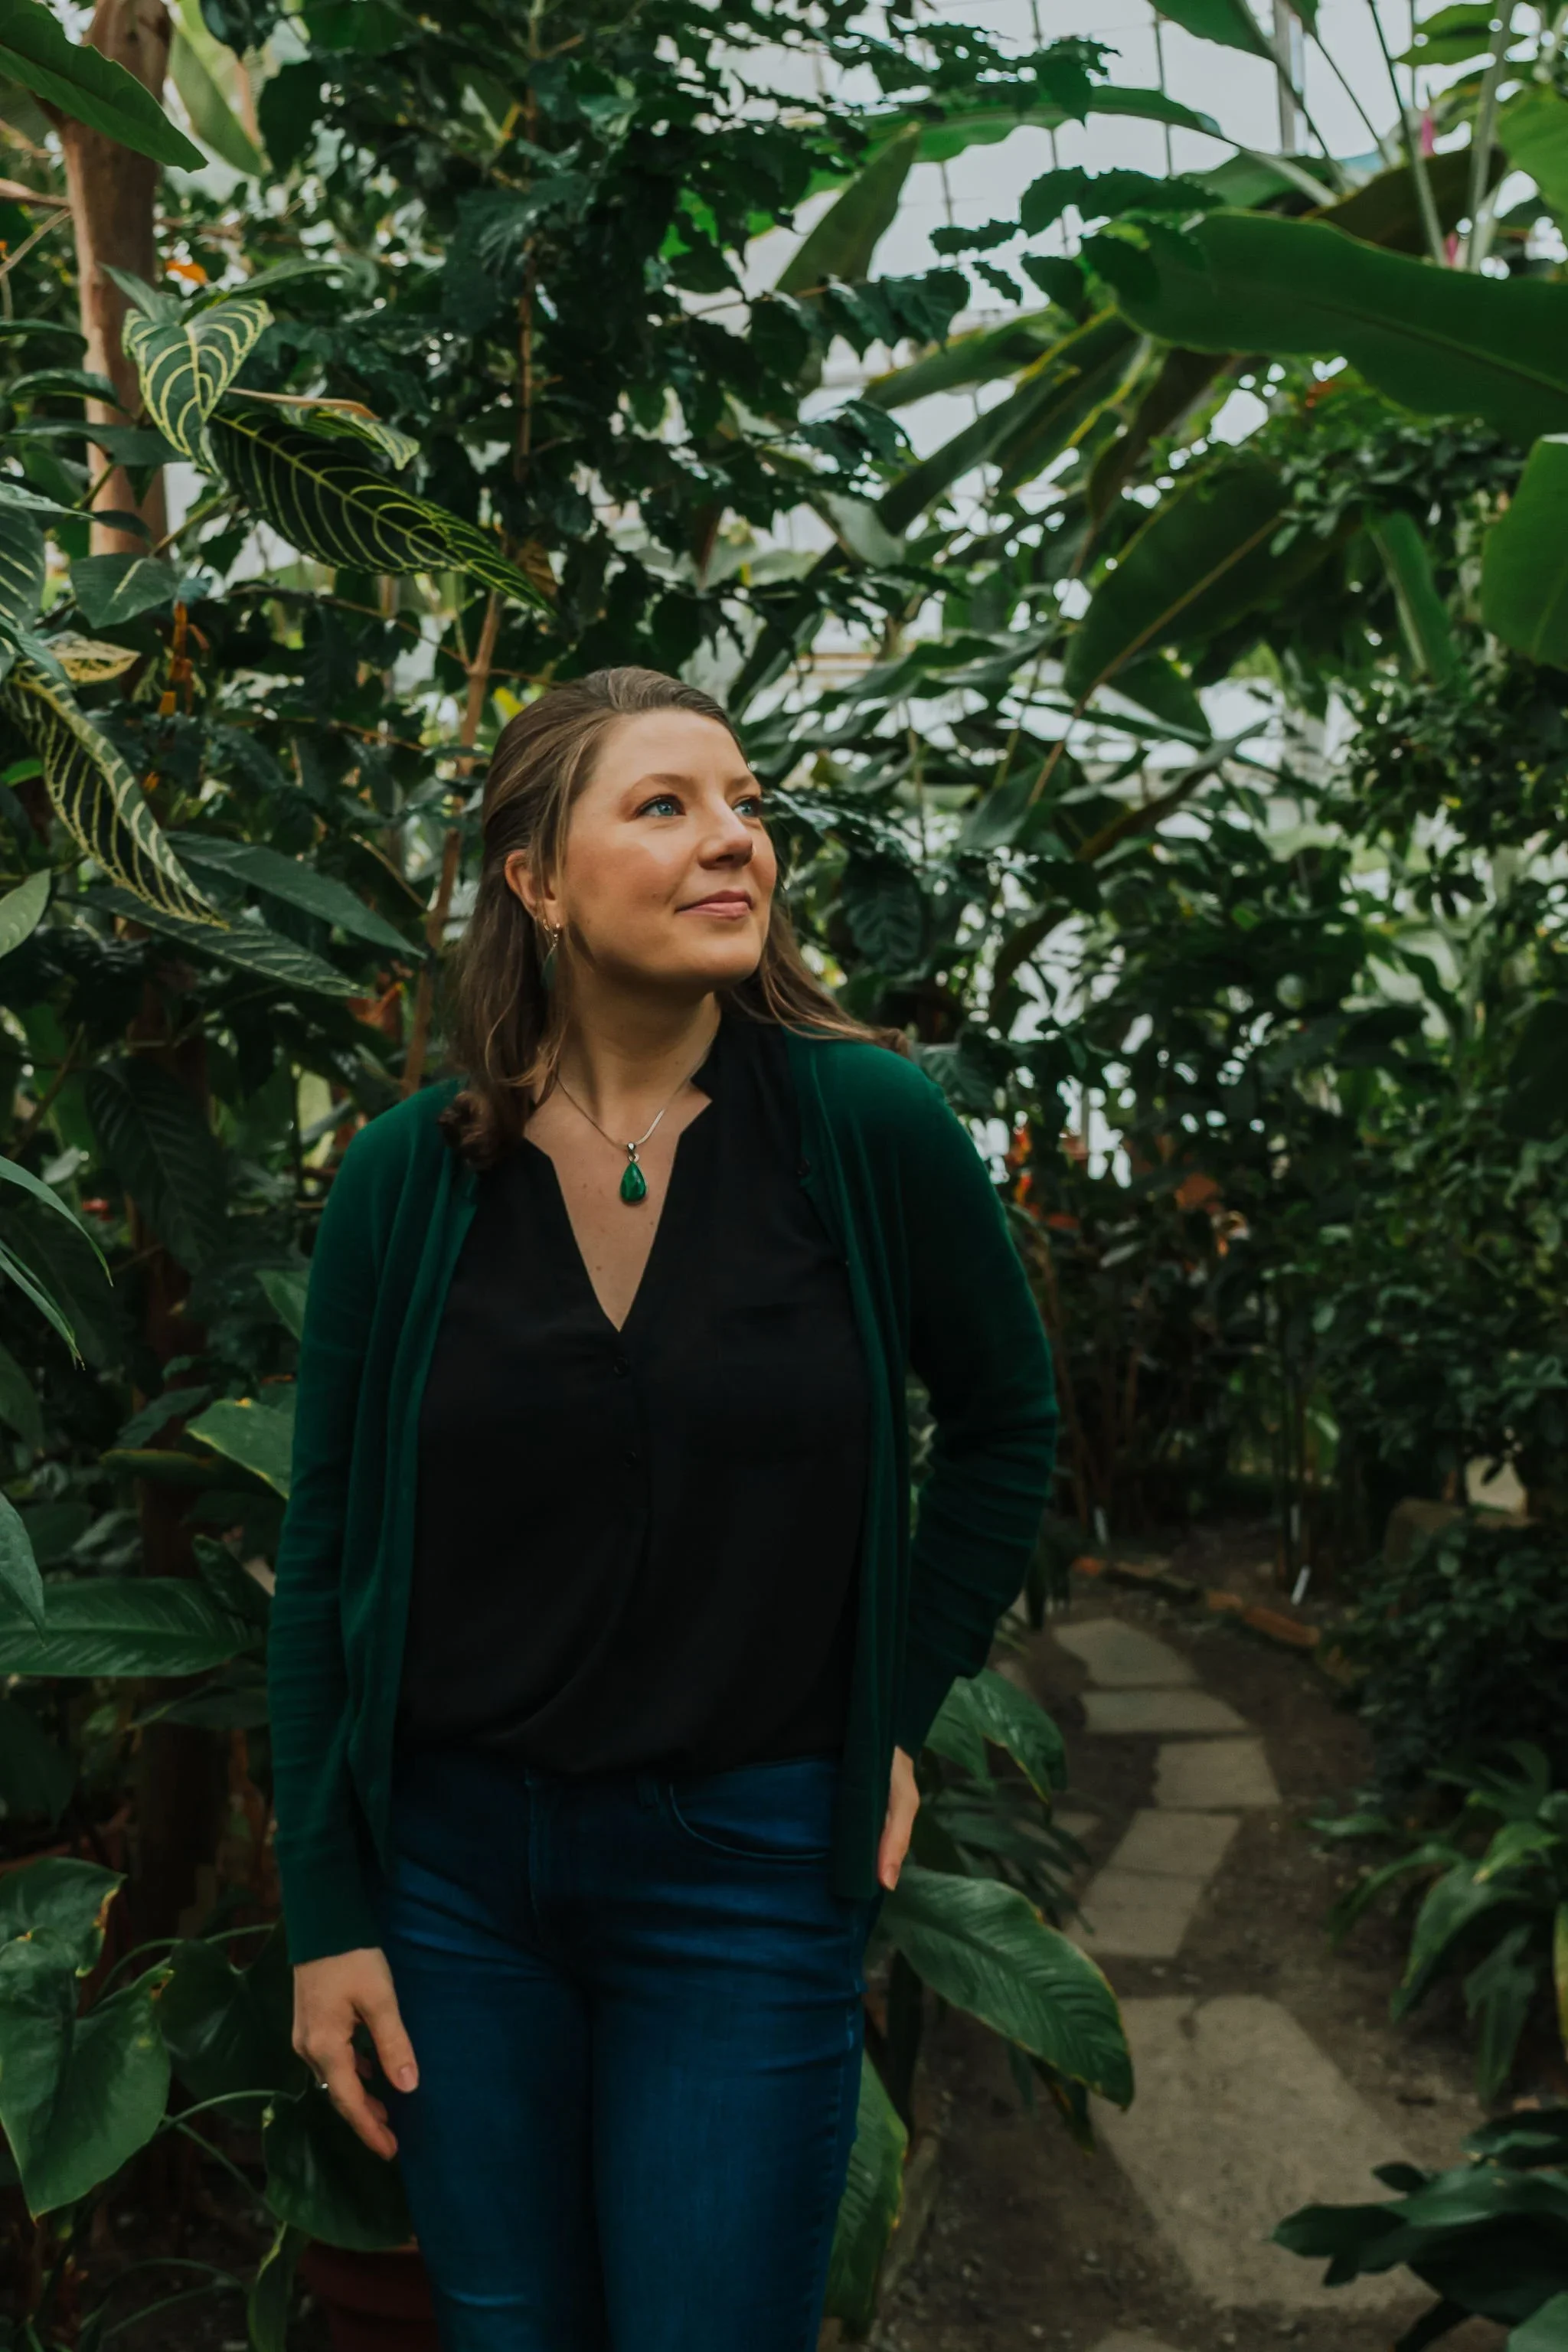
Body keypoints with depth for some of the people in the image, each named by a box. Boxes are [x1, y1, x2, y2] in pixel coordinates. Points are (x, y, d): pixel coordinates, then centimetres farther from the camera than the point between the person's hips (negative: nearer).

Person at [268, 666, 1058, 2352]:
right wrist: (324, 1914, 1)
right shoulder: (405, 1177, -6)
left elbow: (1006, 1427, 8)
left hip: (749, 1864, -1)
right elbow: (323, 1562, 1)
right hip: (452, 1859, 2)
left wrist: (899, 1709, 4)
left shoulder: (872, 1129, -10)